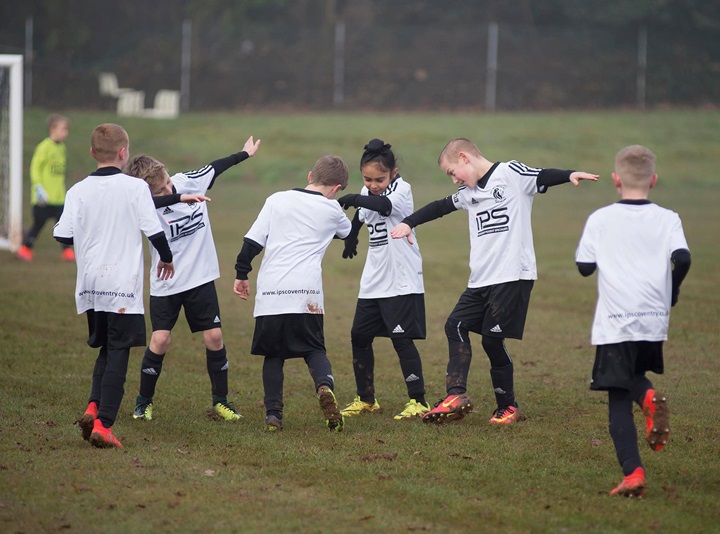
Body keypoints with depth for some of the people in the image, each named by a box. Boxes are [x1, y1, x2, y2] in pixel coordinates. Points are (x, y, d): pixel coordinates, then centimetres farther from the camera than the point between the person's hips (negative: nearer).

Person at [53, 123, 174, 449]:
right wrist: (167, 259, 12)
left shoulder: (78, 191, 0)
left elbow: (63, 235, -2)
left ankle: (93, 407, 1)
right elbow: (154, 230, -7)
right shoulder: (135, 188, -7)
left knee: (106, 350, 19)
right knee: (118, 355, 0)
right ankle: (103, 424, -8)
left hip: (90, 286, 4)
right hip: (124, 287, -4)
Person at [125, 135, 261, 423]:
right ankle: (144, 402, 8)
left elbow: (215, 168, 11)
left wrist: (245, 154, 24)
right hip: (165, 284, -3)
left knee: (214, 336, 0)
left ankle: (220, 402, 13)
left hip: (201, 278, 3)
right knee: (160, 339, -10)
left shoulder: (189, 182, -7)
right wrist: (180, 198, -56)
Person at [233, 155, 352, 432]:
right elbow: (348, 231, 32)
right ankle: (325, 386, -20)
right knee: (314, 349, 11)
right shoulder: (332, 210, 9)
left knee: (273, 354, 12)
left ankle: (273, 413, 1)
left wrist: (241, 274, 14)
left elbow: (252, 240, 4)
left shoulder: (277, 200, 9)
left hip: (270, 292, 1)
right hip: (307, 293, -1)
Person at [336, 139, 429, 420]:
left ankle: (418, 401, -5)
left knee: (402, 339, -11)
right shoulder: (367, 195, 7)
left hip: (402, 281, -8)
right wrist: (350, 238, 41)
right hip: (373, 281, 8)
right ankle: (366, 399, 21)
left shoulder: (402, 189, -15)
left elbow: (384, 205, -38)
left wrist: (352, 199, -42)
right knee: (360, 337, 9)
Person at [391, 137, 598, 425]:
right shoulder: (468, 193, 18)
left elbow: (544, 177, -17)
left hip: (512, 275, -8)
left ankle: (507, 407, 7)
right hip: (480, 280, 8)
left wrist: (570, 175, -34)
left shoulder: (511, 174, -5)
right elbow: (440, 207, 30)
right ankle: (456, 395, -3)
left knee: (492, 339, -6)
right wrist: (409, 223, 30)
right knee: (456, 326, 1)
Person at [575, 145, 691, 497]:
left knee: (618, 401, 0)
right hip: (654, 322, 2)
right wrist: (671, 293, 6)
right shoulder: (667, 220, 2)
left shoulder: (600, 220, 1)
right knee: (633, 376, 27)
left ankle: (632, 472, -14)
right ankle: (649, 397, -8)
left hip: (614, 323, -2)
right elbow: (682, 258, -12)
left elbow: (584, 266, 2)